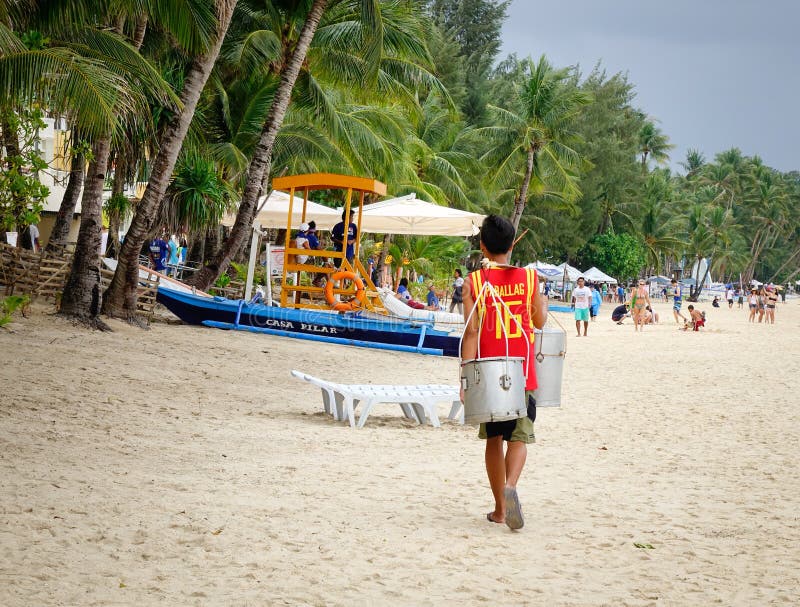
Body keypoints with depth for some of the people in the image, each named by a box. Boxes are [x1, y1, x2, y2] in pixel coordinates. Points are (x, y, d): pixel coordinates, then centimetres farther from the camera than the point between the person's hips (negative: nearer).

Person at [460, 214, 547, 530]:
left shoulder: (473, 282, -5)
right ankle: (509, 486, -27)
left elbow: (471, 331, -9)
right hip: (522, 373, 0)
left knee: (494, 439, 13)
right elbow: (539, 321, 8)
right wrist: (543, 302, 30)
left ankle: (500, 508, 17)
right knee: (519, 437, 2)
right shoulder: (529, 277, -2)